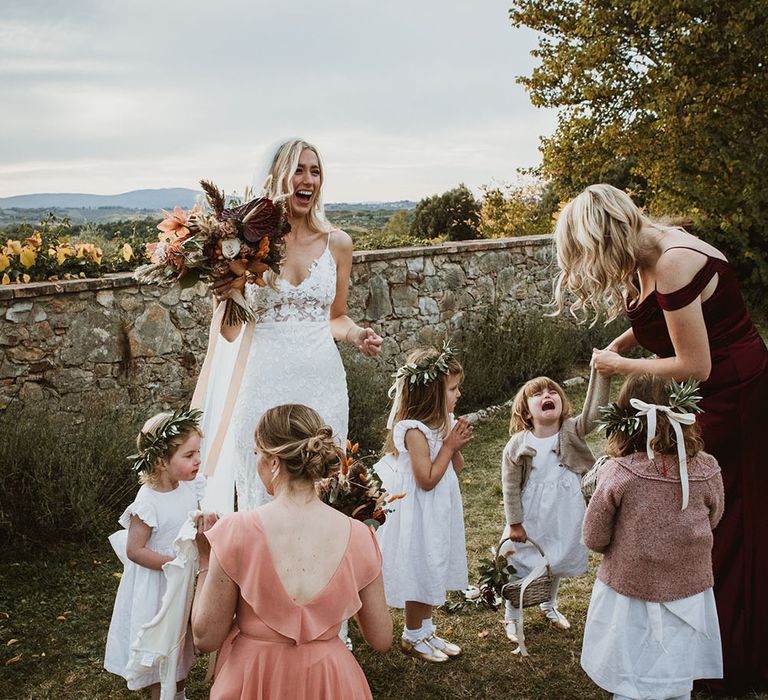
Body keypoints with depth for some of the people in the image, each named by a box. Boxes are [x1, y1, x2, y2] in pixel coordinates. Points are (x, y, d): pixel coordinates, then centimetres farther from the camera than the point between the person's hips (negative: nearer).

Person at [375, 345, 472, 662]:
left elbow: (456, 469, 9)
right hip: (419, 514, -9)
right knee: (420, 574, 7)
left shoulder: (443, 423, 1)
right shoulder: (415, 431, -25)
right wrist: (449, 446, -21)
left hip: (440, 511, 9)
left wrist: (457, 446, -9)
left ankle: (426, 629, 37)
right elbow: (427, 480, -24)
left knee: (433, 571, 20)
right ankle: (413, 636, 26)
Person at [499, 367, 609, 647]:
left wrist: (600, 373, -39)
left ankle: (549, 605, 52)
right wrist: (514, 523, -9)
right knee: (521, 567, 10)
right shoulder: (517, 445, -17)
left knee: (557, 565, 24)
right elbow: (511, 487, -10)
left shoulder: (572, 432, -11)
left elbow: (594, 411, -29)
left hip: (564, 518, 3)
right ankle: (512, 617, 34)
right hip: (529, 521, -3)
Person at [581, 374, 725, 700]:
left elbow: (594, 538, -10)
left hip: (629, 592, -2)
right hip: (688, 593, 2)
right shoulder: (707, 470, -14)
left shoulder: (617, 472, -22)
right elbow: (712, 520, 5)